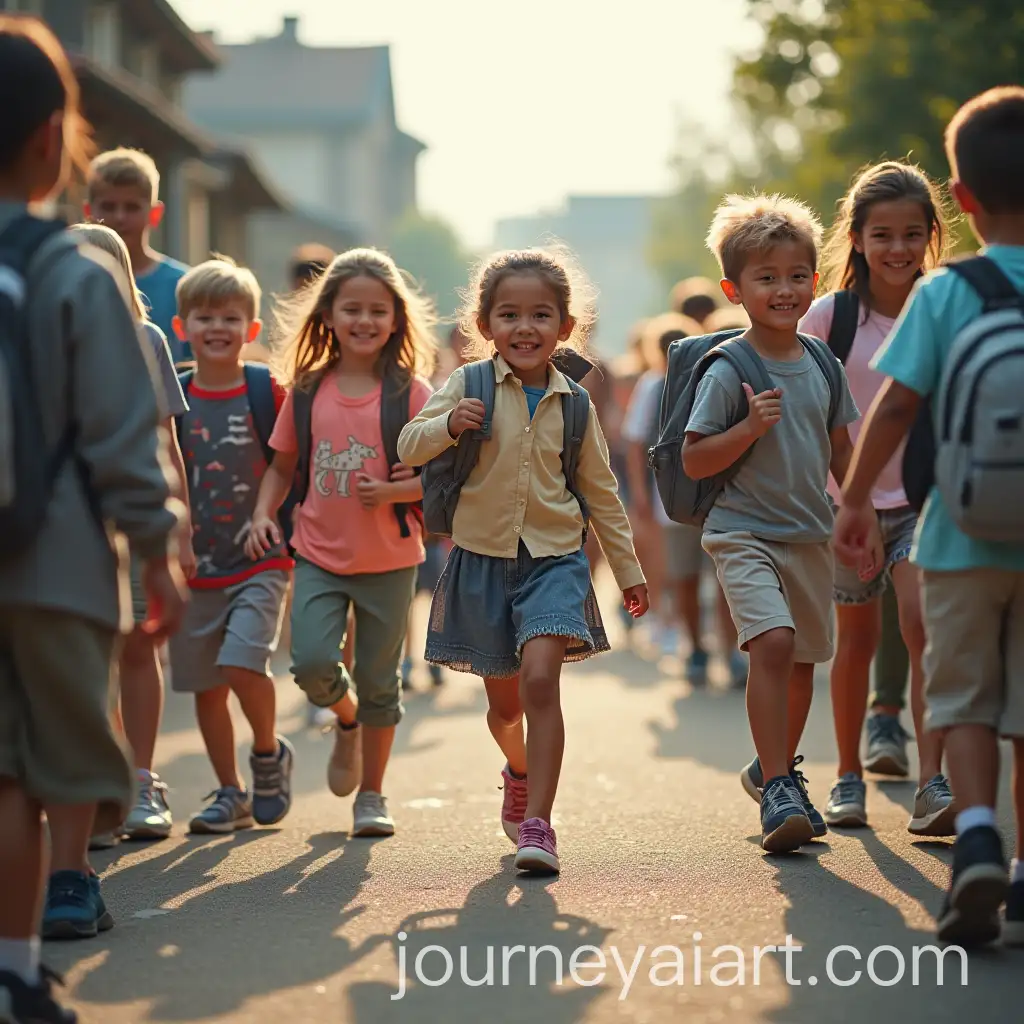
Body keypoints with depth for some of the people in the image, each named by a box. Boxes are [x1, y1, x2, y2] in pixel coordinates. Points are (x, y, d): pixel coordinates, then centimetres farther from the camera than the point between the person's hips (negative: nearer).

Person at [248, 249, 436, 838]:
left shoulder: (411, 392, -6)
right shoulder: (307, 391, 3)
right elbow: (283, 465, 14)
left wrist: (395, 491, -21)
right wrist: (264, 514, -2)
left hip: (389, 560, -2)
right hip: (320, 554, 2)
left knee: (378, 682, 6)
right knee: (312, 664, -15)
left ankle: (372, 794, 23)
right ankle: (347, 720, 20)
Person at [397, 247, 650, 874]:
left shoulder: (572, 403, 3)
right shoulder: (469, 387, -3)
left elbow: (601, 491, 12)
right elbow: (409, 449, -3)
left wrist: (629, 569, 16)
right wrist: (448, 427, -24)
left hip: (554, 558, 0)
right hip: (482, 558, 1)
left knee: (540, 679, -21)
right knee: (504, 703, 10)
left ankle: (537, 824, -22)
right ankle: (521, 773, 44)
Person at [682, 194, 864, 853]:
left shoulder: (822, 366, 5)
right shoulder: (728, 372, -10)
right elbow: (694, 462, -12)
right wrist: (750, 429, -25)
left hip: (811, 536, 6)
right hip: (744, 533, -6)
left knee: (803, 659, 14)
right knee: (773, 640, -23)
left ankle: (777, 770, 37)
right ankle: (778, 792, -20)